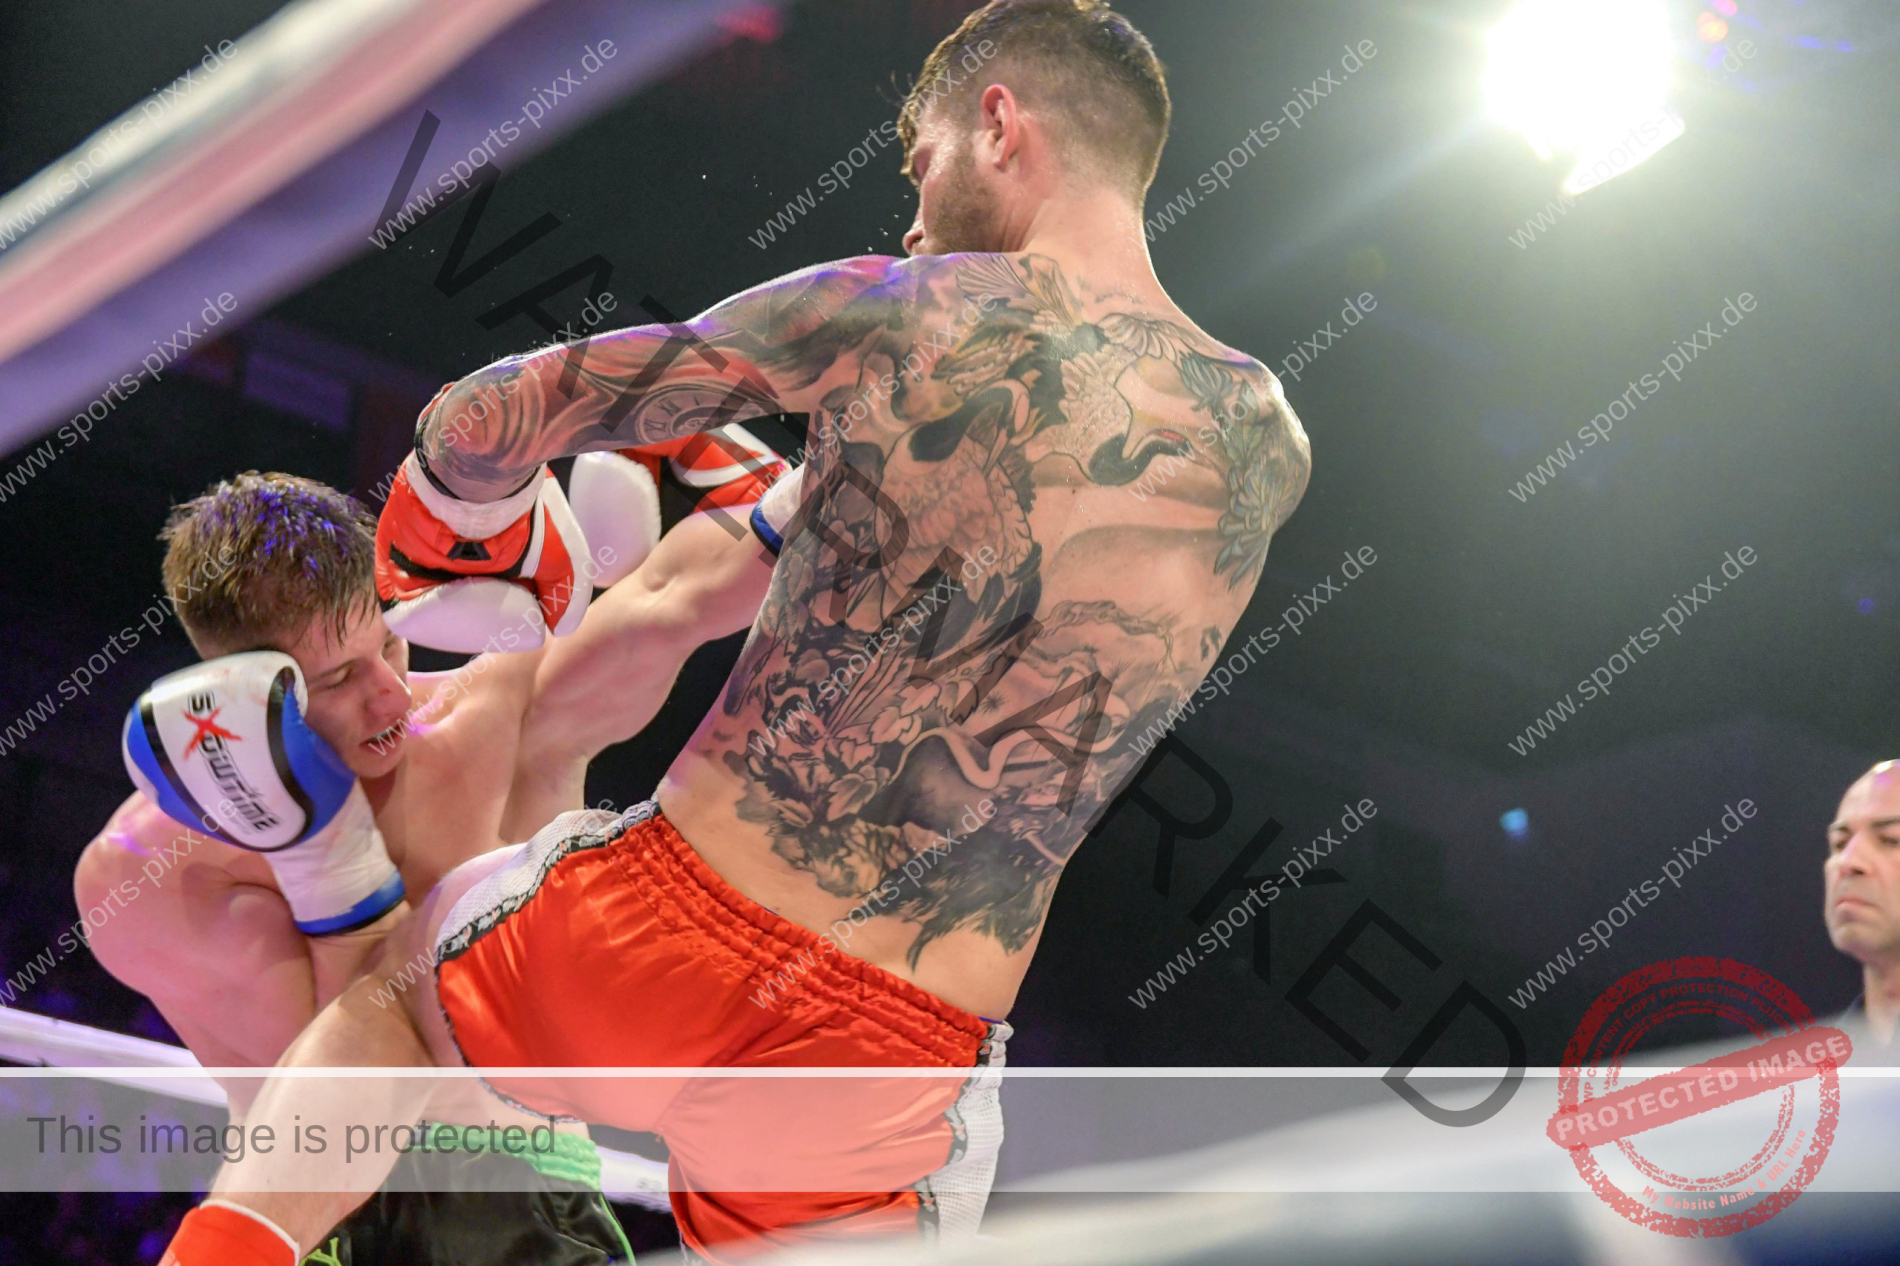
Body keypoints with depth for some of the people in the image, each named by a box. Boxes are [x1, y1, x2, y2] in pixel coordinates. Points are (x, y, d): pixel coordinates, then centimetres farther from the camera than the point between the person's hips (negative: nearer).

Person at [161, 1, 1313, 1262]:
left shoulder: (904, 316, -7)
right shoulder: (1267, 451, 2)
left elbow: (498, 419, 1)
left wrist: (456, 509, 25)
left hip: (658, 936, -1)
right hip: (887, 1062, 2)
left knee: (390, 978, 32)